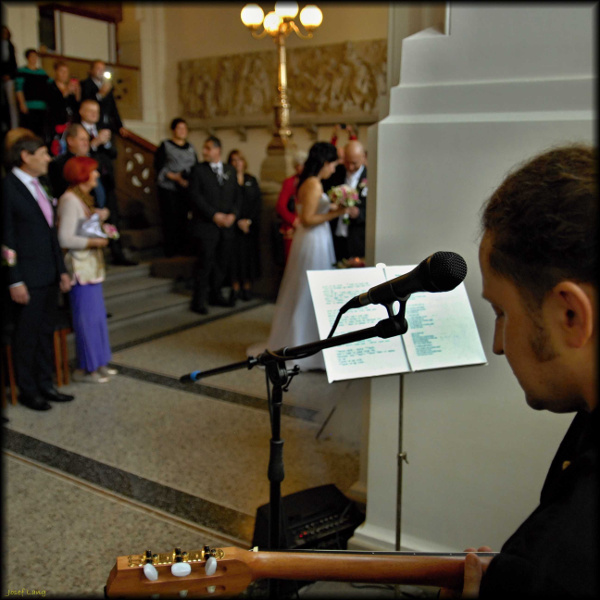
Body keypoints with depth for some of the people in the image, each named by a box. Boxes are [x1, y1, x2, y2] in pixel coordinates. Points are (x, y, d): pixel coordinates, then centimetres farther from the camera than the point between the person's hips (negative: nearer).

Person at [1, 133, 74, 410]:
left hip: (49, 276, 8)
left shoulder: (39, 185, 12)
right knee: (26, 336, 6)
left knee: (46, 333, 16)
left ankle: (45, 384, 29)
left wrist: (62, 269, 14)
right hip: (27, 279, -7)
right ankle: (27, 391, 20)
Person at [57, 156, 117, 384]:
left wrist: (98, 217, 3)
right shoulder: (70, 200, -15)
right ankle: (85, 369, 8)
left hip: (91, 266, 10)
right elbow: (65, 239, -21)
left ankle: (98, 363, 25)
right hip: (80, 267, -10)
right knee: (86, 317, -3)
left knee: (97, 315, 14)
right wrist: (94, 242, -15)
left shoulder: (83, 198, 15)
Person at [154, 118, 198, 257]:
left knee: (184, 218, -3)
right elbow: (159, 167, -4)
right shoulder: (165, 145, 4)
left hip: (187, 188, 4)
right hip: (169, 189, -4)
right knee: (171, 219, -8)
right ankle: (171, 251, -3)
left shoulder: (190, 148, 18)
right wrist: (175, 177, -16)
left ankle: (183, 249, 3)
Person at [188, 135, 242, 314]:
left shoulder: (230, 170, 13)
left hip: (227, 225, 4)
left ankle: (215, 295, 22)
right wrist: (214, 215, -14)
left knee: (223, 263, 8)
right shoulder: (198, 170, 1)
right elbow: (195, 196, -8)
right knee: (205, 262, -5)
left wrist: (233, 214, -5)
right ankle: (198, 301, 3)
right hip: (206, 225, -4)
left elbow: (237, 195, 12)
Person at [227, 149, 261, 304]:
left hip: (251, 225, 3)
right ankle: (235, 288, 1)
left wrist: (249, 220, -7)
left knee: (249, 254, 3)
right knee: (235, 255, -4)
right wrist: (238, 221, -12)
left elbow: (258, 202, 5)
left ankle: (247, 287, 11)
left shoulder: (251, 180, 11)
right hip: (234, 225, -3)